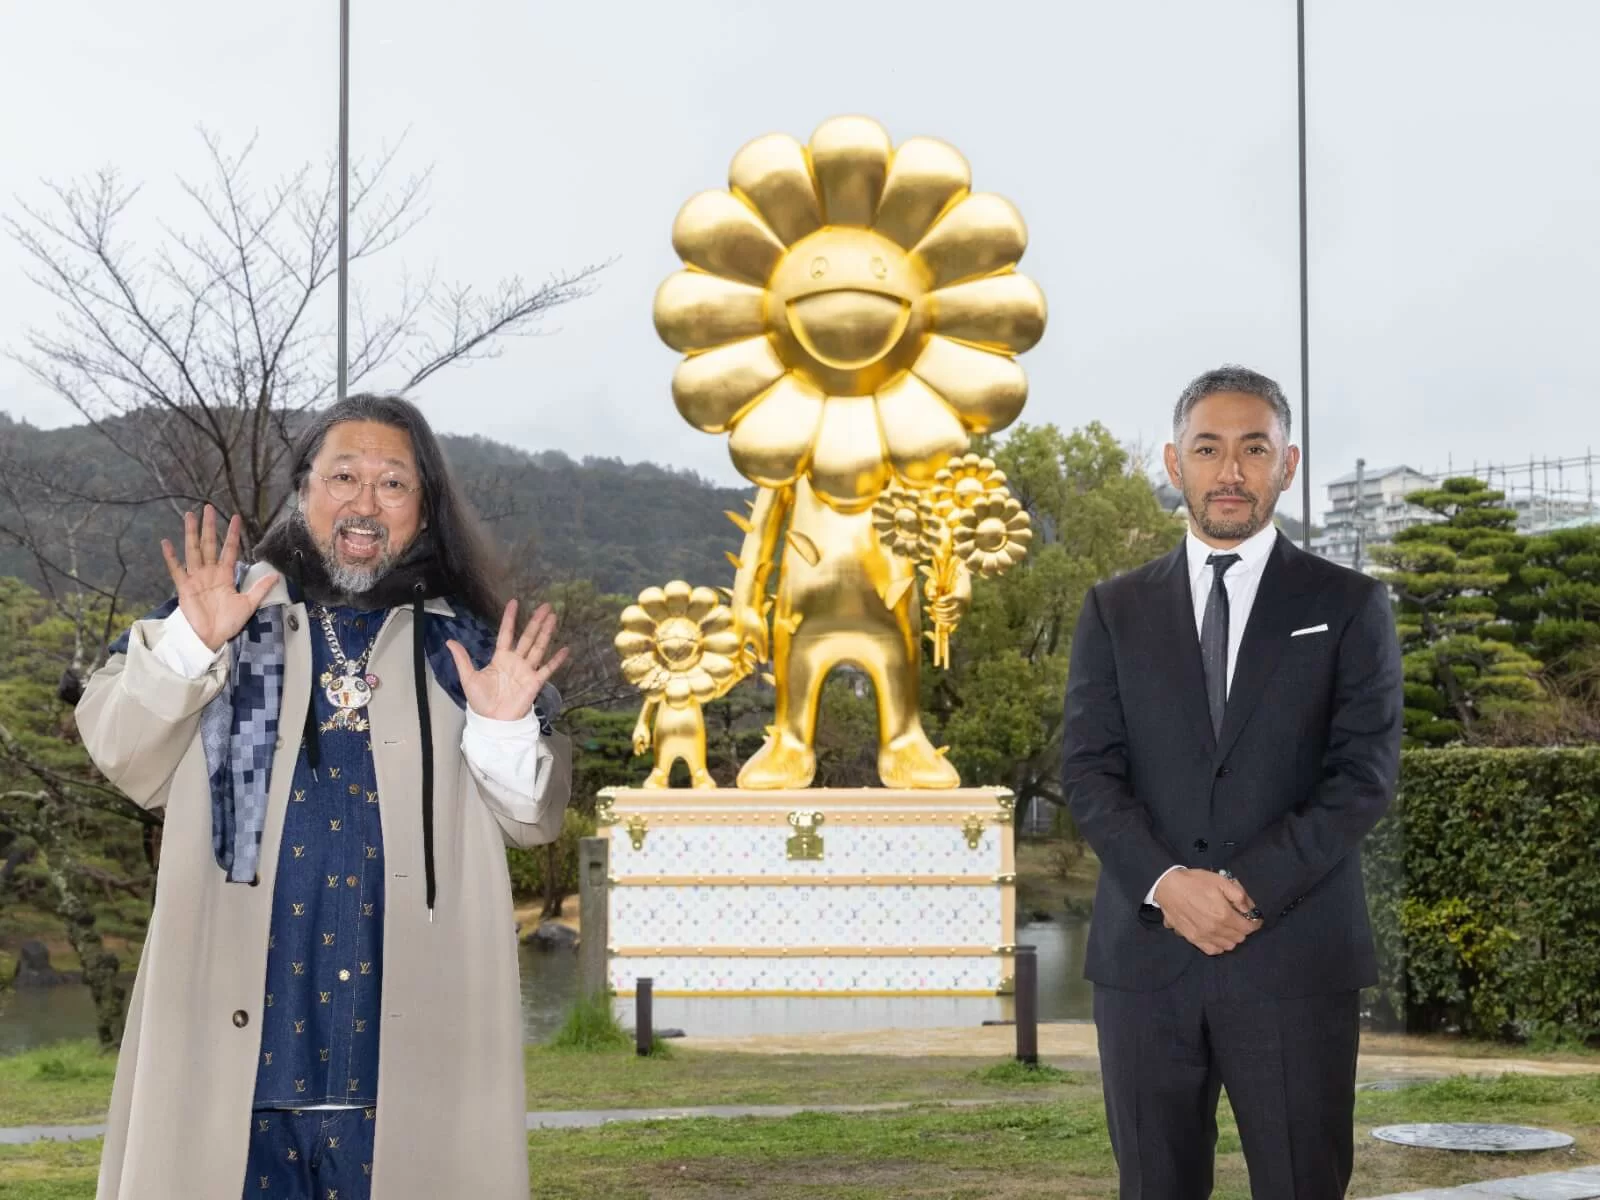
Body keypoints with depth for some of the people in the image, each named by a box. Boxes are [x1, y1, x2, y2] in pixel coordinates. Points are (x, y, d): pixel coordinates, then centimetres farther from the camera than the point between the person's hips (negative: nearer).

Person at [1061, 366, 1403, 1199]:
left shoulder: (1348, 607, 6)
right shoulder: (1114, 611, 12)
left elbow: (1364, 775, -3)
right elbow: (1087, 771, 3)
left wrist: (1251, 886, -14)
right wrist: (1167, 884, -14)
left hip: (1296, 957, -2)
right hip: (1143, 954, 2)